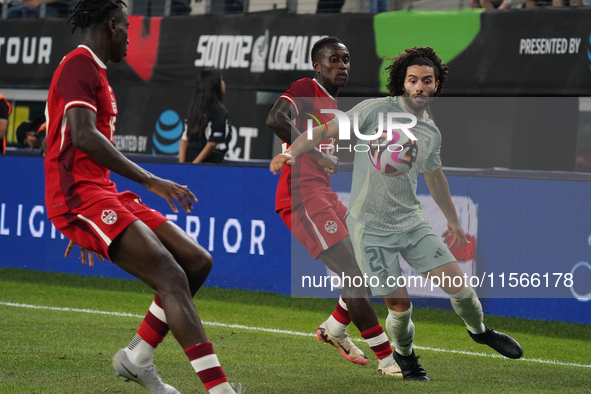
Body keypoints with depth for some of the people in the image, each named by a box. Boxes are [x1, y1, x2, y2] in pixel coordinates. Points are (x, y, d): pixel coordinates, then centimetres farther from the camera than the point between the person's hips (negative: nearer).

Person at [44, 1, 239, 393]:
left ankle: (138, 355, 12)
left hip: (101, 194, 10)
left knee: (197, 261, 6)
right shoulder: (79, 65, -9)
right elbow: (84, 136, -22)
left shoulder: (94, 71, 23)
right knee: (172, 278, -21)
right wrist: (150, 181, -24)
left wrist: (86, 226, 33)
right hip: (79, 195, -10)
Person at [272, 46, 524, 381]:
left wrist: (453, 220, 35)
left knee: (458, 283, -1)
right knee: (400, 305, -4)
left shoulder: (431, 133, 7)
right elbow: (327, 131, -14)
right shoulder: (377, 110, -11)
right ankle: (404, 353, 27)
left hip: (412, 221, 5)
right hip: (371, 228, -5)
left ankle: (479, 330, 30)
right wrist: (293, 152, -32)